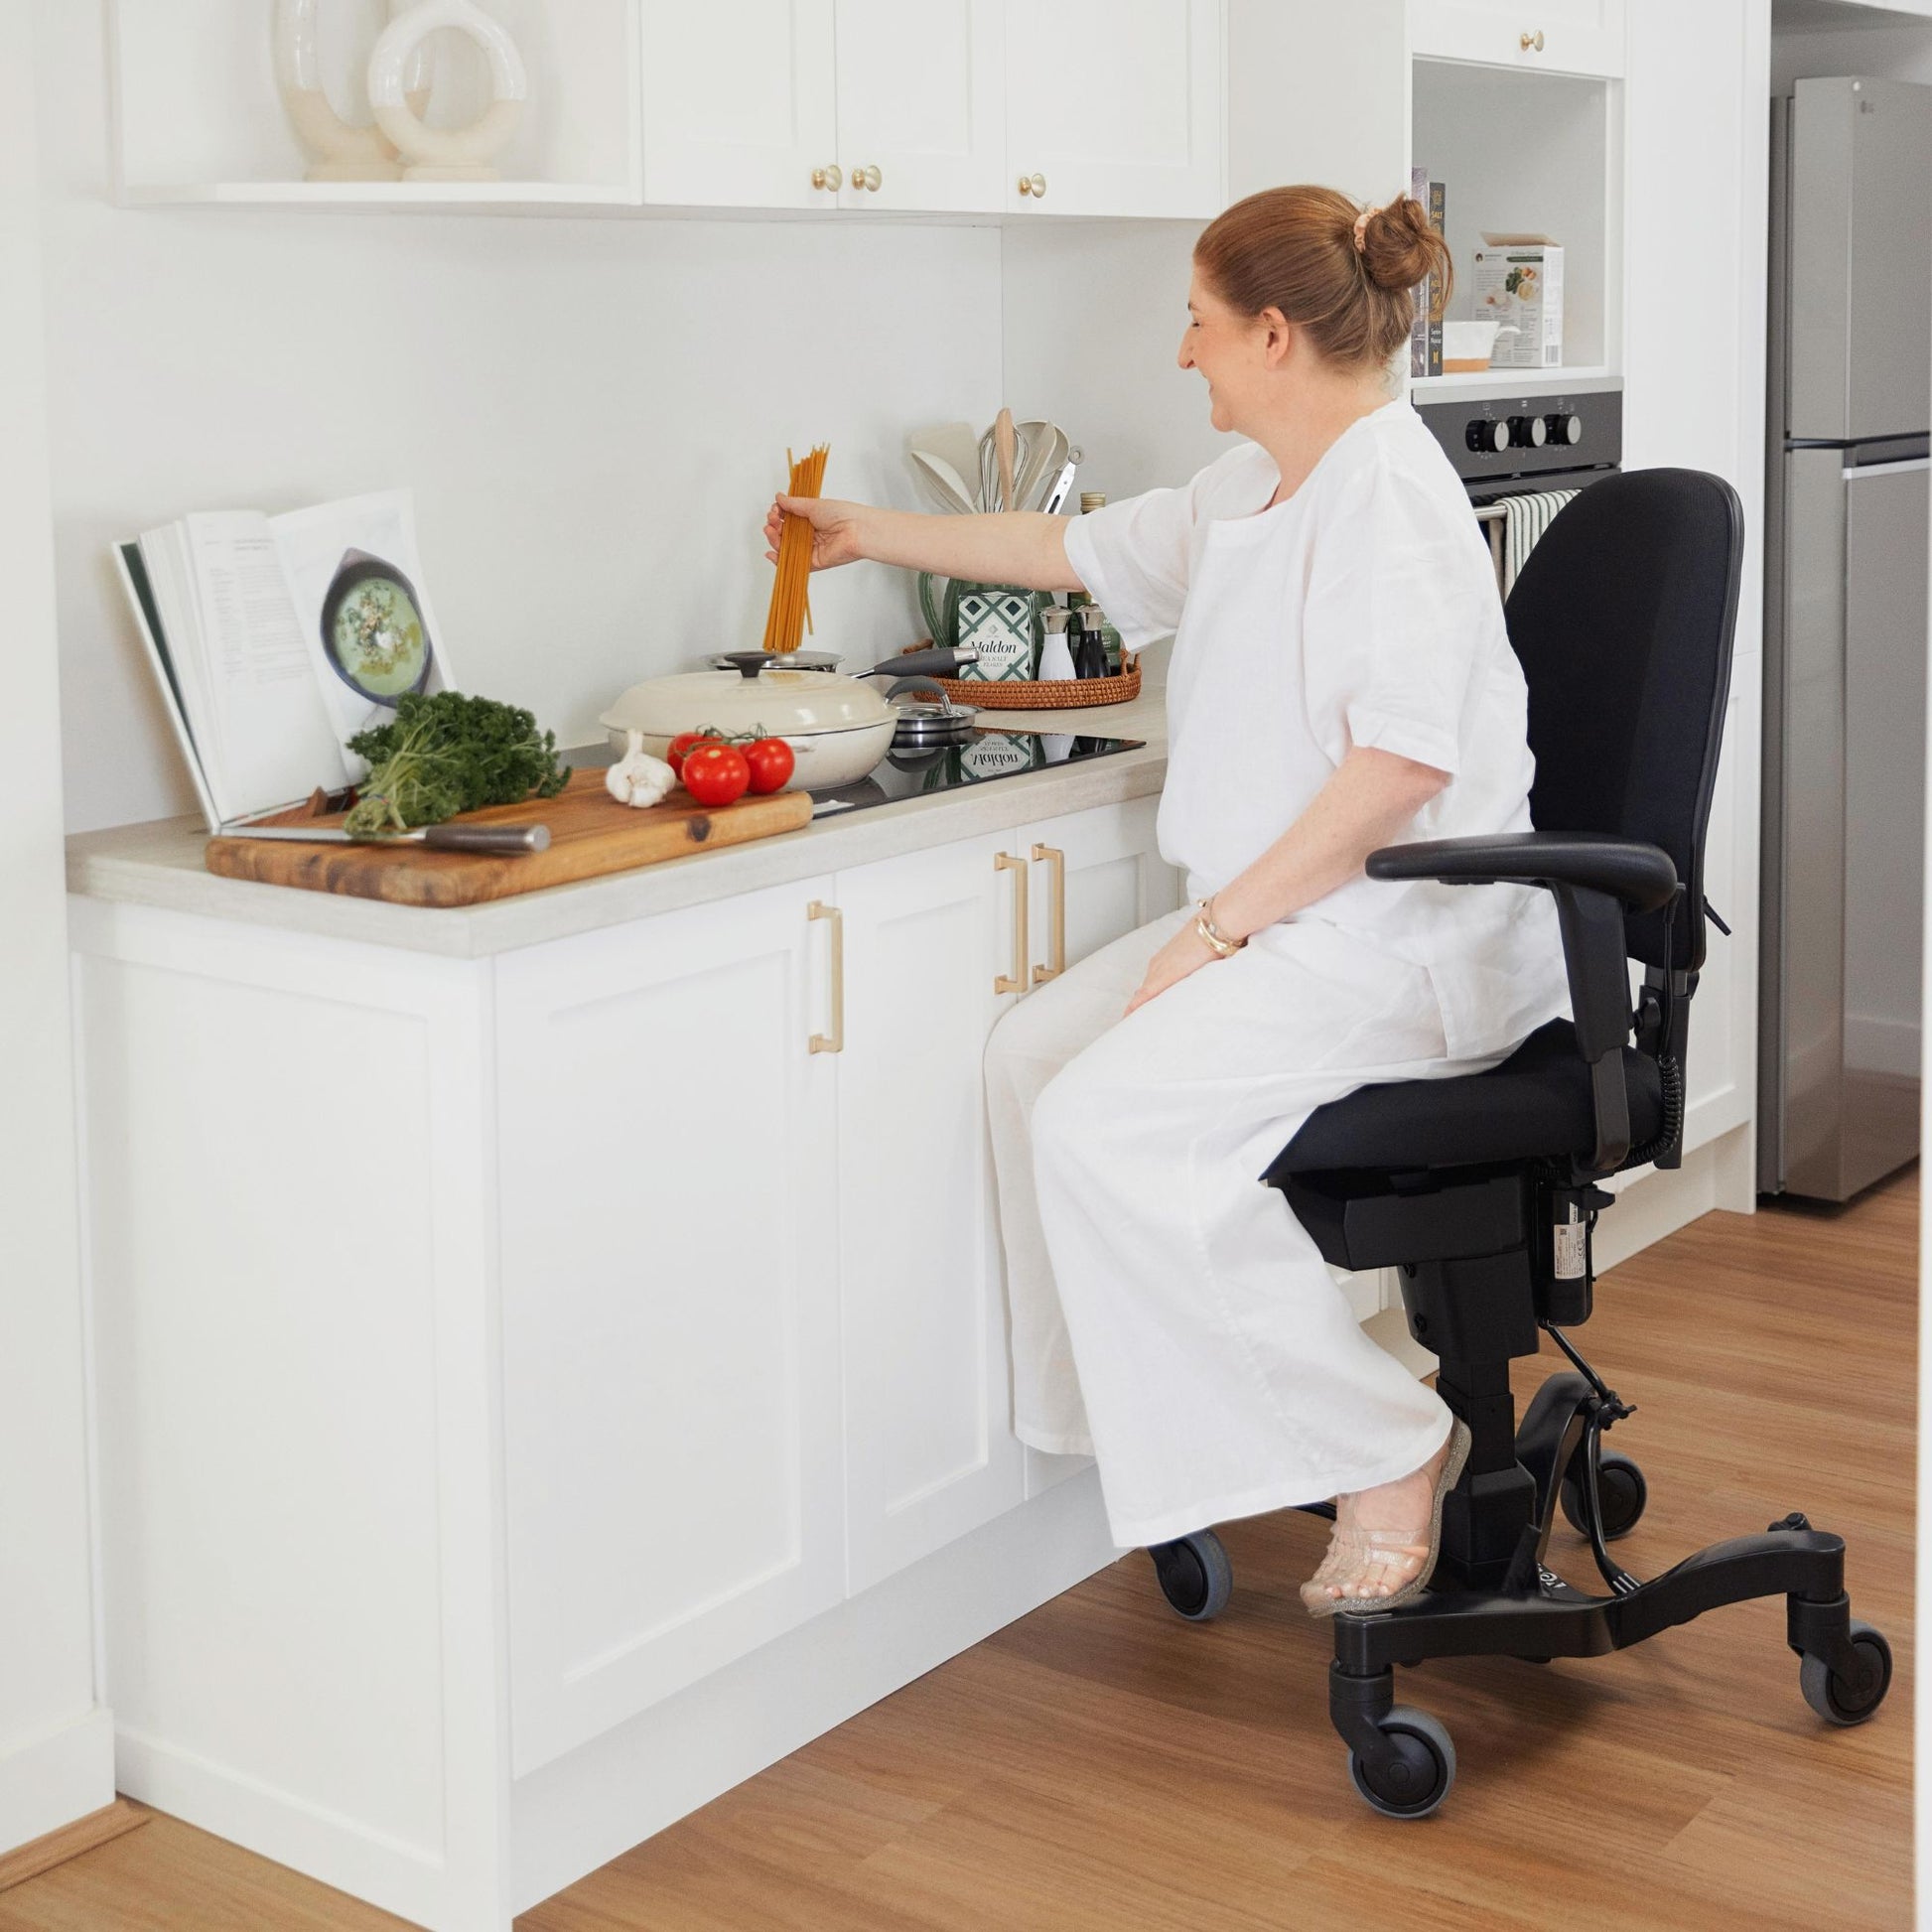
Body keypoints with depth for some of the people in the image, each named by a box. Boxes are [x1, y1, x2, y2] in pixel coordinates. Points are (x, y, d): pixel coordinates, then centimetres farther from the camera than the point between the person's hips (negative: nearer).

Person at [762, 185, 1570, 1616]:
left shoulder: (1388, 491, -15)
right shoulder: (1253, 492, 16)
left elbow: (1404, 759, -24)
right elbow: (1076, 547, 31)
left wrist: (1221, 923, -21)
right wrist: (870, 533, 36)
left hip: (1408, 933, -10)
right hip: (1289, 918, 10)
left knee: (1106, 1120, -22)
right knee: (1031, 1054, -2)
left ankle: (1387, 1447, -10)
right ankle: (1172, 1424, 5)